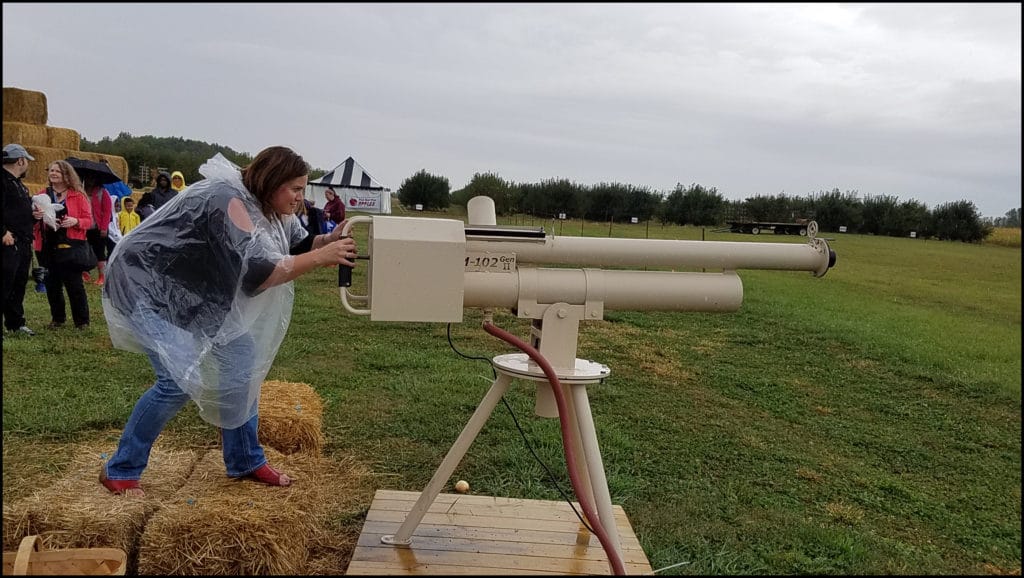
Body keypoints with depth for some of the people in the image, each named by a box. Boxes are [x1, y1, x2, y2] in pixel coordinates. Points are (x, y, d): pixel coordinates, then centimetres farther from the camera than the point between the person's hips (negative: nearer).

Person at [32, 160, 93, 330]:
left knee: (74, 284, -3)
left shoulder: (78, 196, 1)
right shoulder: (42, 195, 10)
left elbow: (89, 220, 1)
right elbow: (32, 217, 15)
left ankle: (82, 321, 6)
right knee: (52, 284, 8)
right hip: (48, 247, 4)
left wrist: (75, 221, -19)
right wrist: (35, 216, -9)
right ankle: (57, 319, 21)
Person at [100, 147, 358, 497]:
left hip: (193, 291, 10)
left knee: (241, 357, 3)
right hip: (147, 285, -9)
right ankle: (119, 471, 2)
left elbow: (298, 244, 3)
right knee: (182, 379, -18)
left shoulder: (268, 207, -3)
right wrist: (322, 257, -35)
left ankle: (245, 461, 16)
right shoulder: (228, 201, -30)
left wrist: (330, 240, -17)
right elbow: (257, 272, -36)